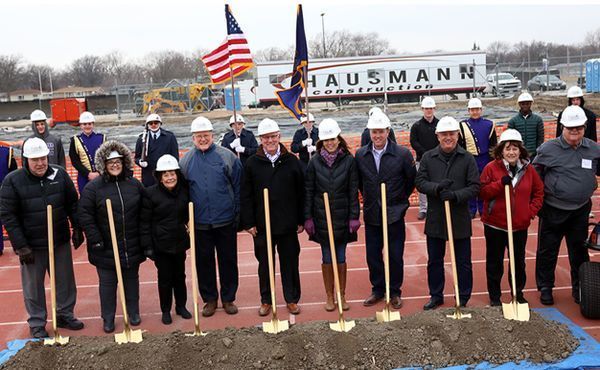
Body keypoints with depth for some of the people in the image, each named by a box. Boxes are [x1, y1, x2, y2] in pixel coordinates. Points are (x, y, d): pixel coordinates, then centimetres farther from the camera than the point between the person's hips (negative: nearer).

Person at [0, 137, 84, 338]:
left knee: (66, 282, 15)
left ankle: (65, 315, 34)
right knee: (33, 286, 11)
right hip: (32, 246, -3)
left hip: (60, 241, 3)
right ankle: (37, 324, 27)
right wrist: (20, 246, -14)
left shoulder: (60, 174, -4)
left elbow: (73, 204, 6)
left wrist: (77, 229, 3)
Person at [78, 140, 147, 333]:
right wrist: (95, 240, -13)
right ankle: (108, 319, 23)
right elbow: (85, 215, -8)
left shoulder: (135, 185, 2)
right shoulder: (93, 187, -8)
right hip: (105, 248, -2)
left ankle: (133, 313, 33)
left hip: (132, 247, 3)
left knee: (132, 279, 16)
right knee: (107, 283, 8)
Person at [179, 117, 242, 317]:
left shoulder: (227, 156, -2)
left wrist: (237, 213, -2)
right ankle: (209, 299, 25)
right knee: (204, 262, 10)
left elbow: (238, 187, 0)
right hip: (200, 223, 1)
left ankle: (228, 298, 24)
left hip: (226, 221, -1)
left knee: (228, 261, 9)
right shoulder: (186, 161, 3)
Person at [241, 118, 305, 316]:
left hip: (288, 224, 0)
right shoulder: (252, 163, -1)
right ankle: (266, 300, 26)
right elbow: (246, 196, 0)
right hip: (262, 225, 0)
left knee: (290, 263, 9)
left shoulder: (292, 161, -1)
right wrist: (248, 222, -4)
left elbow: (301, 193, 2)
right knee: (265, 264, 11)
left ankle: (292, 299, 25)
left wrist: (301, 220, 1)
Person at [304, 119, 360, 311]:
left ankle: (342, 295, 23)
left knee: (341, 258, 8)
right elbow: (308, 192, 0)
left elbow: (353, 191, -2)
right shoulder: (315, 162, -2)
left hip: (342, 217, 0)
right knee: (327, 258, 9)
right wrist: (308, 218, -3)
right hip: (322, 218, 1)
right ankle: (329, 297, 23)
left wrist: (354, 216, -5)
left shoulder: (349, 160, -4)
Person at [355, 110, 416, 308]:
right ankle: (377, 289, 27)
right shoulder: (361, 155, -2)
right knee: (372, 255, 10)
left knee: (395, 255, 6)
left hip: (394, 214, -2)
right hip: (371, 214, 3)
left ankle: (394, 291, 23)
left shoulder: (403, 154, -10)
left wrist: (400, 199, 7)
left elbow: (412, 180, 2)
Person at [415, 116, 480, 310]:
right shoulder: (428, 157, 1)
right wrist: (436, 188, -20)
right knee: (434, 261, 14)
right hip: (435, 218, 2)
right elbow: (420, 182, -2)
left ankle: (463, 298, 25)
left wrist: (455, 196, -22)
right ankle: (436, 295, 31)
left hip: (460, 218, -2)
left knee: (463, 262, 9)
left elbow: (474, 187, -7)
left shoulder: (467, 158, -4)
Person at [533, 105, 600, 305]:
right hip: (552, 211, -3)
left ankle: (580, 288, 32)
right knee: (547, 251, 7)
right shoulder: (548, 149, -8)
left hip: (581, 211, 3)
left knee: (579, 251, 15)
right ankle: (545, 287, 23)